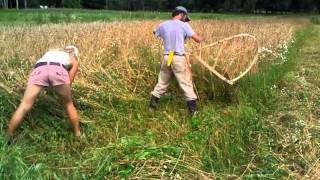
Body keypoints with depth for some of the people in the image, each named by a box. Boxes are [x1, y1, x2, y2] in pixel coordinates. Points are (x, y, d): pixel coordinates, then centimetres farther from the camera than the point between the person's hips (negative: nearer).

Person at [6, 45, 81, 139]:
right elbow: (68, 83, 30)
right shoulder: (74, 62, 34)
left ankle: (7, 139, 11)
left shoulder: (51, 52, 45)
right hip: (58, 70, -2)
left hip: (39, 70, 2)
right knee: (69, 104, 21)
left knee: (24, 107, 6)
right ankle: (77, 134, 28)